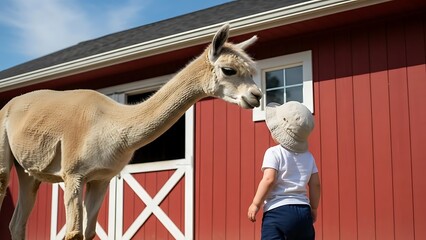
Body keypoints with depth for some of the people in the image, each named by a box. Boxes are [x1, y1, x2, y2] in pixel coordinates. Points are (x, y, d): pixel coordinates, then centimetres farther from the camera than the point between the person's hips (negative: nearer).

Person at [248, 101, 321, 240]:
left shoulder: (273, 153, -6)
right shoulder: (308, 156, 12)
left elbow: (269, 179, -17)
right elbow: (315, 184, 12)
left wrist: (255, 204, -10)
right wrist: (313, 208, 24)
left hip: (277, 212, -6)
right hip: (303, 212, 6)